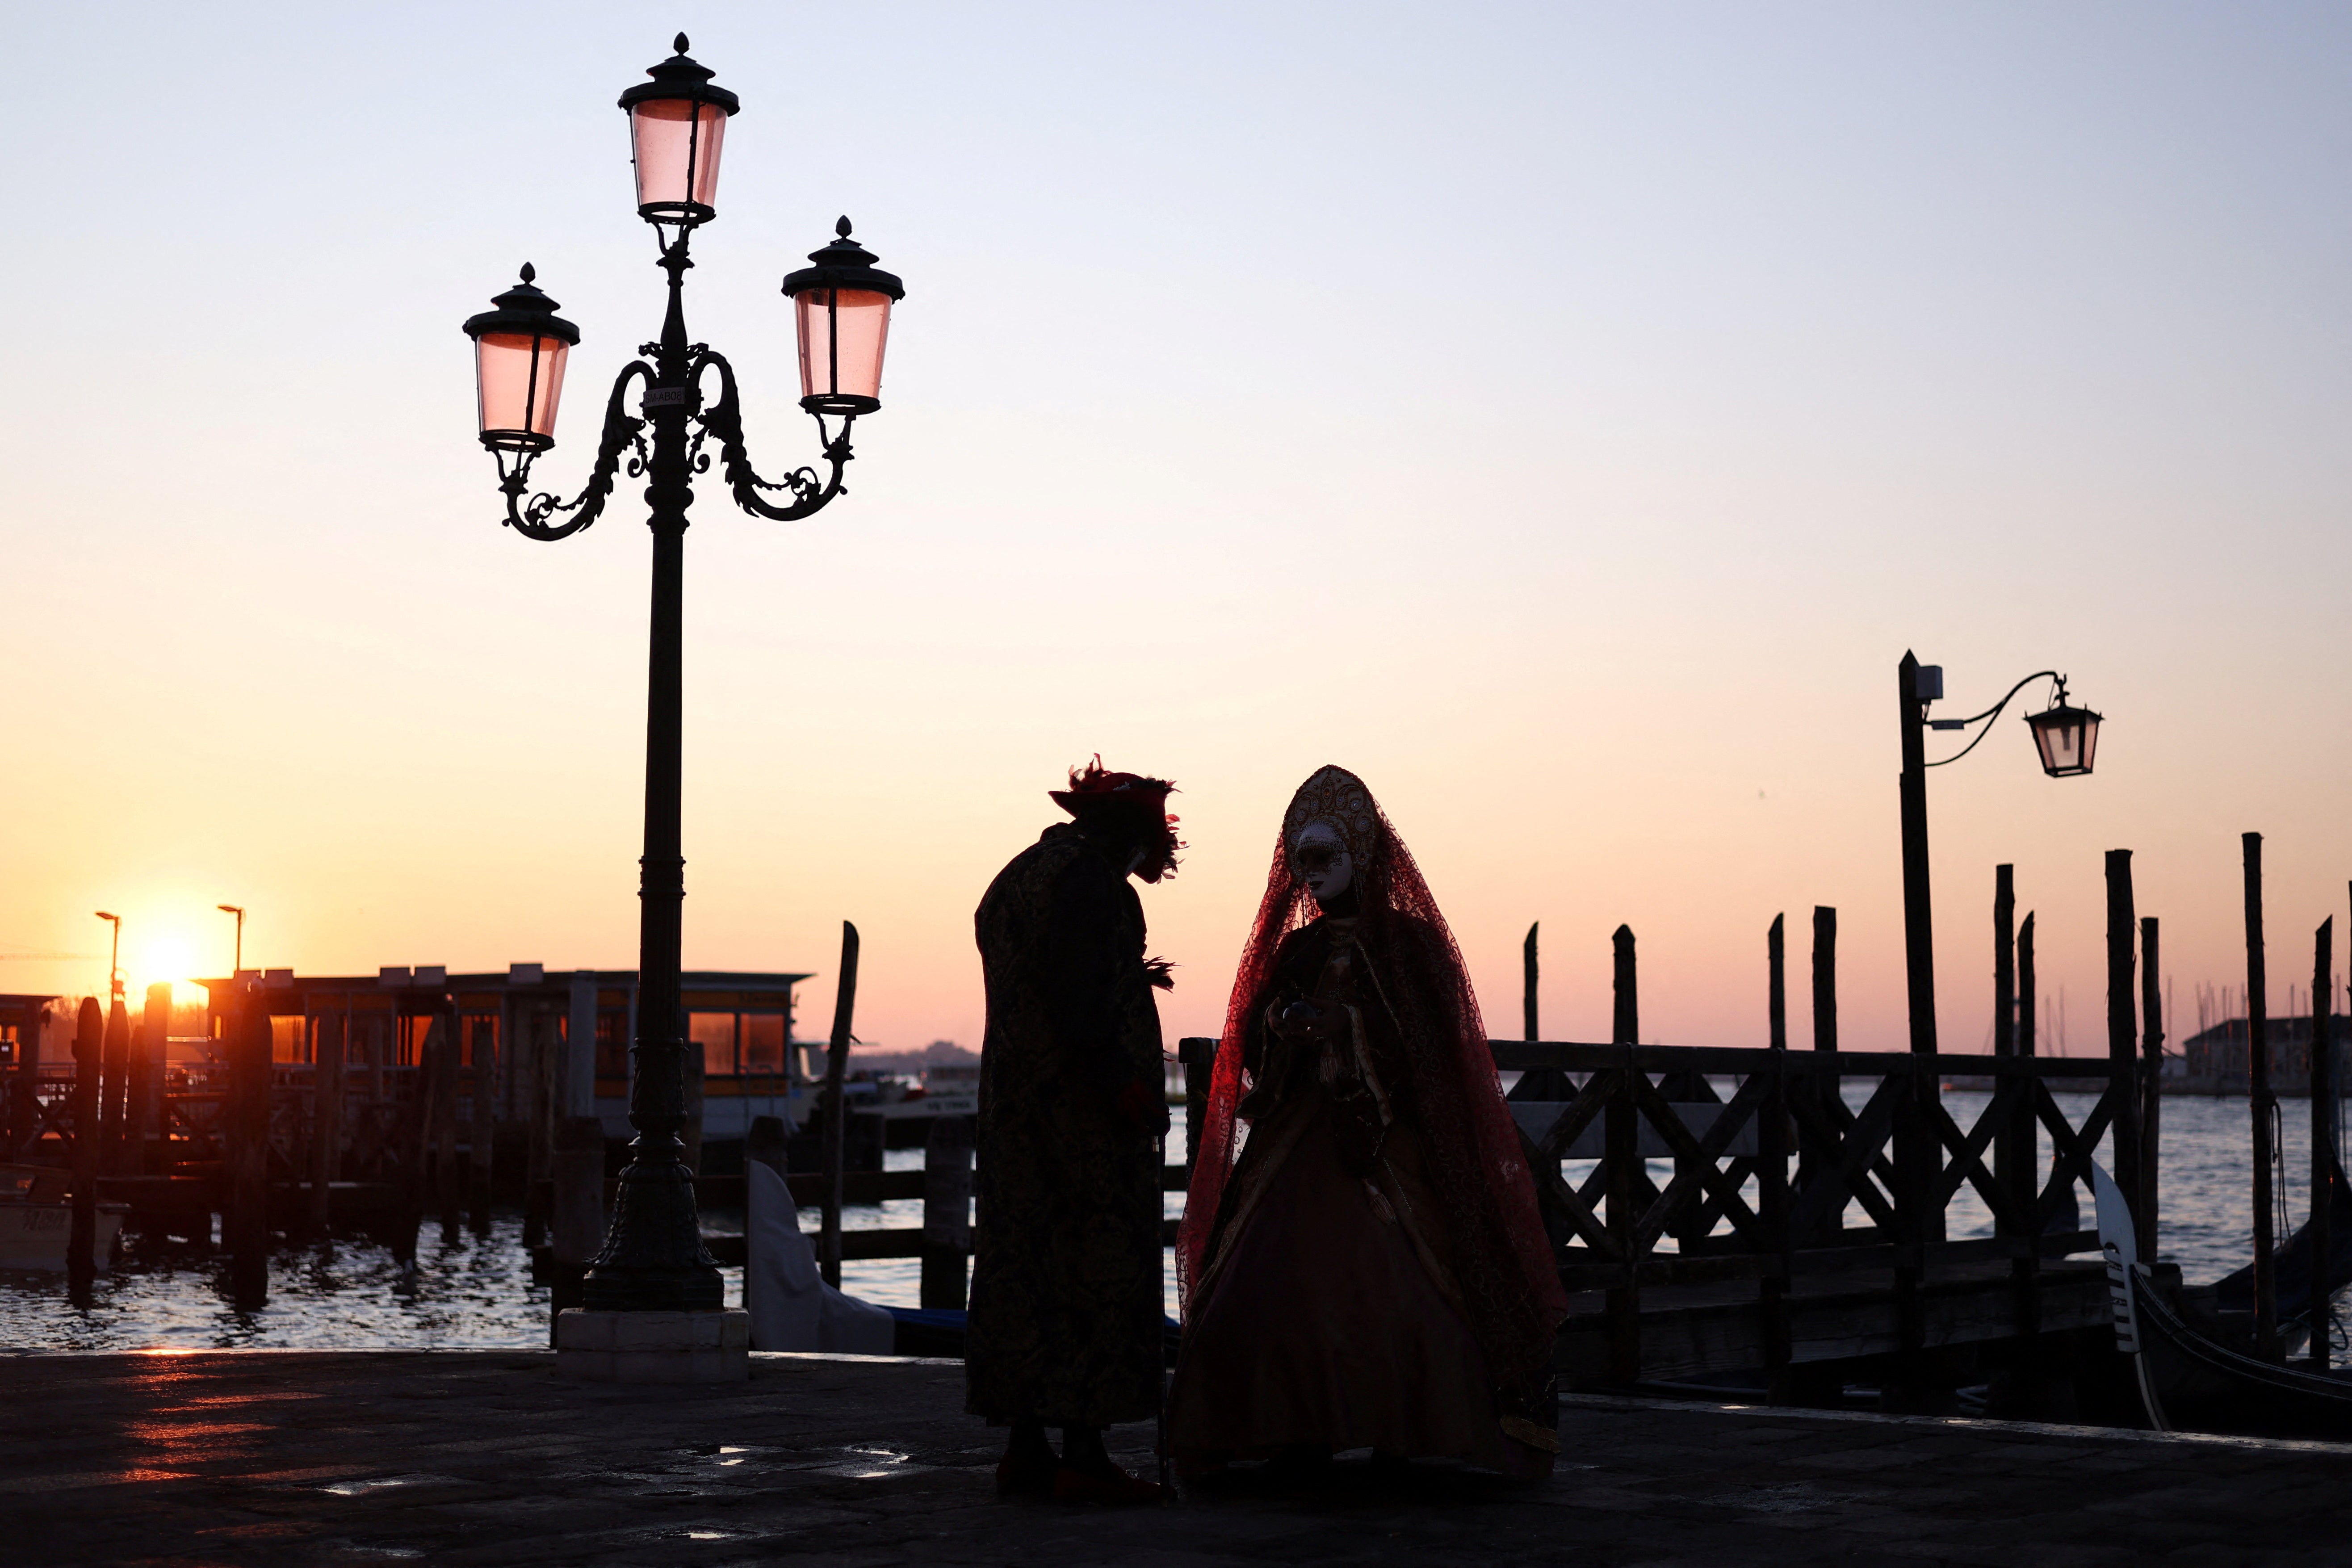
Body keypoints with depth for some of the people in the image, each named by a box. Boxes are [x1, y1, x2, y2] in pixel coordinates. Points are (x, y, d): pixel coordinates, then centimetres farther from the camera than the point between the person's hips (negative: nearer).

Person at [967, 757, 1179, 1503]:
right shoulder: (1088, 875, -12)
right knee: (1094, 1266, -7)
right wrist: (1121, 1082, -19)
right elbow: (1076, 993, -21)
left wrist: (1128, 981, 25)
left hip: (1015, 1102, 10)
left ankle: (1025, 1447, 13)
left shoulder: (1013, 880, 18)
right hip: (1083, 1109, -10)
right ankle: (1083, 1451, -8)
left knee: (1025, 1260, 10)